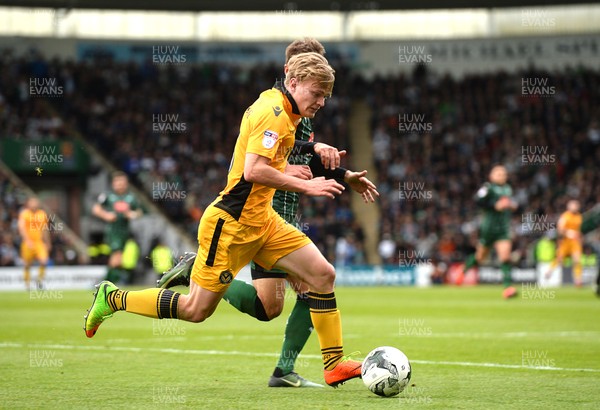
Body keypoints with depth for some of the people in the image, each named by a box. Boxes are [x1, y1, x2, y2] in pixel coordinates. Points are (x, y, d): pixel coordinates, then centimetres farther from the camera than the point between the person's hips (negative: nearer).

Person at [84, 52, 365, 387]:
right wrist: (305, 186, -21)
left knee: (323, 274, -2)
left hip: (261, 219, 10)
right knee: (197, 309, -3)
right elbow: (254, 171, -28)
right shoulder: (273, 113, -18)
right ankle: (113, 298, 14)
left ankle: (334, 364, 3)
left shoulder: (279, 109, 12)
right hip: (232, 223, -10)